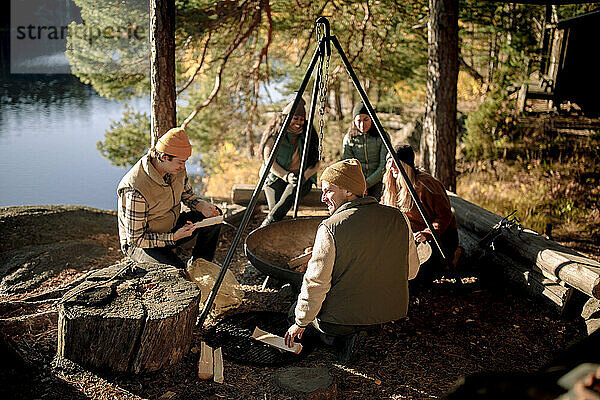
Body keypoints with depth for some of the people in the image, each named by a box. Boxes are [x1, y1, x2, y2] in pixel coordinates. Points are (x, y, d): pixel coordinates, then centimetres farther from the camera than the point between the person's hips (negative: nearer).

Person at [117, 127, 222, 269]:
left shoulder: (177, 168, -10)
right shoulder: (135, 191, -33)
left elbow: (188, 195, 10)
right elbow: (135, 238, -24)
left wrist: (201, 205, -13)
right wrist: (174, 237, -29)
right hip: (140, 243, -7)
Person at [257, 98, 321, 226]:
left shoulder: (308, 135, 3)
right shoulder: (275, 134, -3)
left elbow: (317, 162, 2)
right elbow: (268, 160, -9)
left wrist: (305, 176, -19)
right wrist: (286, 176, -26)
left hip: (303, 179, 1)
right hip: (277, 176, 0)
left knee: (295, 185, -33)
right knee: (273, 185, -34)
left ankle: (269, 221, -43)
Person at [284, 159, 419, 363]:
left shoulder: (330, 228, -18)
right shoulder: (398, 218, -2)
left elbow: (315, 283, -15)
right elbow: (411, 271, 8)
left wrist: (300, 323, 0)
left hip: (339, 317, -6)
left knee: (295, 310, 25)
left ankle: (341, 337, 5)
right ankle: (347, 336, 14)